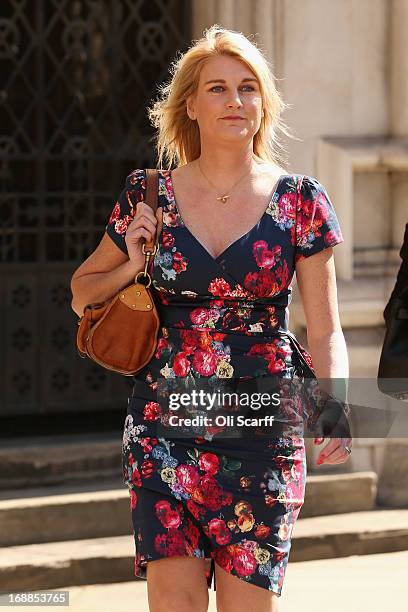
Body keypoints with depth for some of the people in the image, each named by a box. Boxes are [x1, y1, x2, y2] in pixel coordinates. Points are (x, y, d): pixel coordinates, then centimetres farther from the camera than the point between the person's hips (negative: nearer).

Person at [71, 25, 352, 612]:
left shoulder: (299, 201, 2)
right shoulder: (148, 196, 4)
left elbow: (325, 332, 4)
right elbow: (82, 294, 16)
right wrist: (131, 265, -3)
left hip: (263, 436, 0)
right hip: (163, 428, 0)